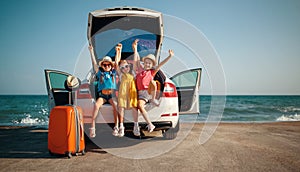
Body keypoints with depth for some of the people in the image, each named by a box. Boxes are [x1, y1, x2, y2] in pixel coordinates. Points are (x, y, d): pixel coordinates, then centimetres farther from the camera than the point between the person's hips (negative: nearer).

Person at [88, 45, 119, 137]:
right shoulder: (100, 72, 11)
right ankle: (92, 127, -26)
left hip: (112, 94, 0)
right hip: (102, 94, 0)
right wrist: (91, 51, 7)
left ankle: (116, 127, -21)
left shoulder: (113, 72, 13)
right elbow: (94, 63, 9)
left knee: (115, 105, -28)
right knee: (96, 105, -28)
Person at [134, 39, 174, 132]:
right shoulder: (140, 70, 17)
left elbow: (160, 64, 2)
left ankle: (153, 99, -11)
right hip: (141, 93, 1)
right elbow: (137, 60, 15)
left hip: (149, 91, -1)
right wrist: (135, 49, 10)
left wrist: (169, 56, -6)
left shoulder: (152, 72, 11)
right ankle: (150, 125, -9)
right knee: (140, 106, -16)